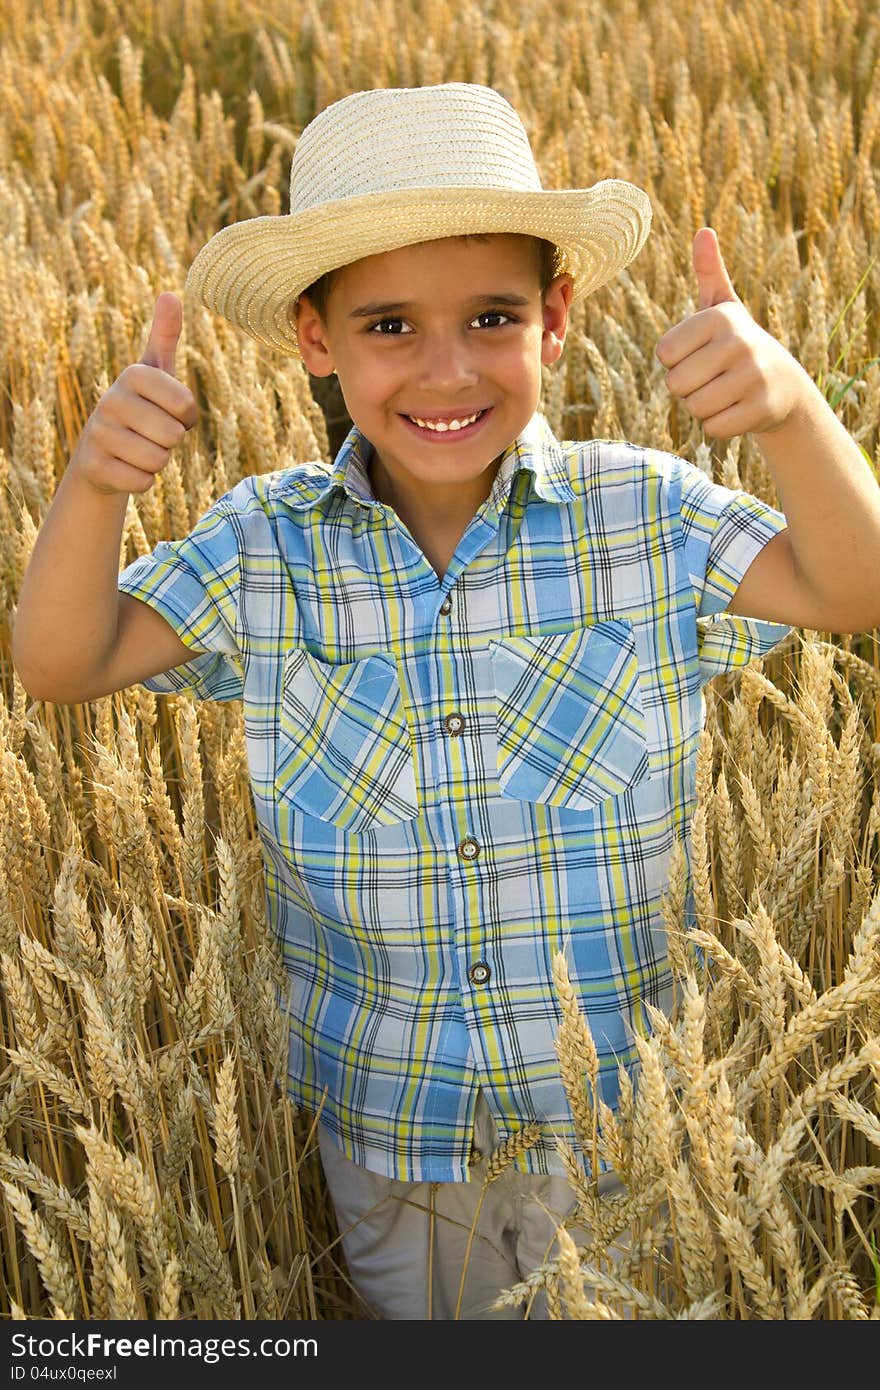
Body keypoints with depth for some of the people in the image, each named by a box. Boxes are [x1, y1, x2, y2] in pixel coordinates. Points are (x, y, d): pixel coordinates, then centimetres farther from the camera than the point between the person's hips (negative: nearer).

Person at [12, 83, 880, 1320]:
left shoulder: (642, 514, -14)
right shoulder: (265, 549, -12)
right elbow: (60, 666, -15)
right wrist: (93, 483, -35)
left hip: (625, 1110, 0)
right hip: (381, 1119, 1)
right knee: (419, 1316, 27)